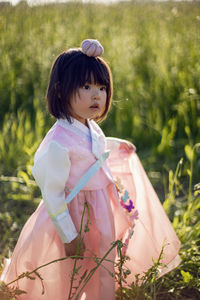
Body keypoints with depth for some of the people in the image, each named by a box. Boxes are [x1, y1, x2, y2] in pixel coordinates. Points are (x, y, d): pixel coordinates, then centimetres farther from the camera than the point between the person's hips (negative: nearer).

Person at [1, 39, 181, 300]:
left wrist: (117, 145, 37)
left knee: (106, 273, 22)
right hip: (77, 214, -8)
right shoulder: (59, 141, -30)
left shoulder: (90, 127, -4)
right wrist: (69, 236, -19)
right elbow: (52, 194, -24)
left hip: (103, 209, 8)